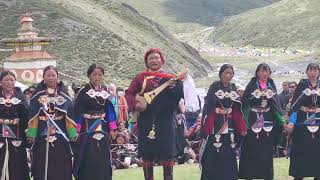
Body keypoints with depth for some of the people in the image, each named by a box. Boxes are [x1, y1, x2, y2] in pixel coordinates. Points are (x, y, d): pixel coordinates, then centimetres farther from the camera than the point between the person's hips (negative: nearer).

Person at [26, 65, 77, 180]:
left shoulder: (64, 94, 7)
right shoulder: (38, 94, 5)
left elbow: (70, 116, 3)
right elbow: (32, 115, 0)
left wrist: (73, 134, -5)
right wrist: (31, 134, -8)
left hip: (61, 136, 1)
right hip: (42, 136, 0)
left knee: (61, 170, 0)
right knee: (42, 168, 0)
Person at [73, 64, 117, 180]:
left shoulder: (105, 91, 9)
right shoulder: (83, 91, -5)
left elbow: (110, 110, 12)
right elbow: (78, 111, -8)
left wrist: (112, 128, 7)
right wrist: (77, 129, -14)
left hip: (102, 129, 4)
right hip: (87, 129, -4)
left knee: (102, 158, 4)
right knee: (87, 158, -4)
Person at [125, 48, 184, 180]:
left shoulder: (170, 78, 7)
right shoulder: (141, 77, 8)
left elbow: (179, 96, -2)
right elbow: (129, 93, 8)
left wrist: (176, 86, -23)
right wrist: (135, 104, -10)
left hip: (165, 120, 0)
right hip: (146, 121, 1)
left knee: (167, 154, -2)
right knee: (147, 154, 3)